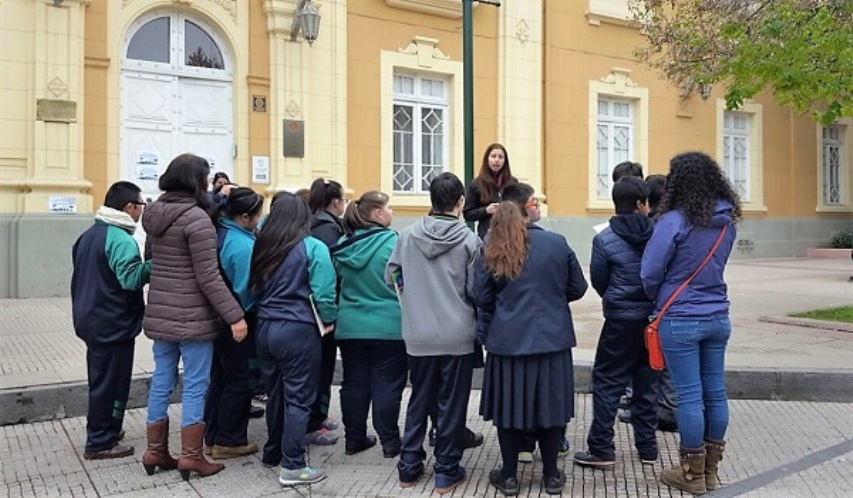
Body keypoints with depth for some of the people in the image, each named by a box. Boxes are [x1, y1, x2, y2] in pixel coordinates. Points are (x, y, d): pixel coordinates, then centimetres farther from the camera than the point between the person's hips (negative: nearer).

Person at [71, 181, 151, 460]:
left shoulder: (89, 234, 12)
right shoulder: (121, 239, -20)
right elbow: (131, 279, -31)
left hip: (91, 319, 10)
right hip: (113, 324, -10)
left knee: (100, 380, 20)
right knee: (110, 383, 0)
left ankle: (102, 431, 32)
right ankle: (100, 443, 9)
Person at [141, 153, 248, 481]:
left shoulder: (153, 214, 8)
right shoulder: (196, 218, -18)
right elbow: (208, 277, -20)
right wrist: (235, 316, -17)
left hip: (160, 313, 8)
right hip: (192, 316, -8)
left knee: (161, 380, 14)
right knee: (195, 386, 1)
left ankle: (155, 451, 23)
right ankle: (191, 456, 8)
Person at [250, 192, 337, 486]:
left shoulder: (262, 246, 6)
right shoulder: (313, 248, -11)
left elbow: (255, 287, 13)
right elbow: (323, 292, -14)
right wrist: (329, 321, 2)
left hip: (265, 327, 6)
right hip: (297, 330, -6)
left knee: (275, 393, 18)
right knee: (298, 398, 1)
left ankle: (272, 453, 31)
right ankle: (293, 466, 4)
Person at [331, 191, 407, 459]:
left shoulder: (343, 245, 3)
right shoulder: (393, 242, -13)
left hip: (350, 326, 5)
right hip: (388, 327, -5)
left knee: (355, 382, 13)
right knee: (387, 384, 4)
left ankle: (354, 438, 23)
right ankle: (390, 441, 12)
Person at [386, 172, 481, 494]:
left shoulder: (408, 235, -2)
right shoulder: (469, 240, -11)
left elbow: (391, 276, 5)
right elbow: (476, 290, -9)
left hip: (418, 335, 3)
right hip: (458, 336, -3)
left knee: (419, 401, 17)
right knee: (451, 405, 9)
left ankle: (409, 467, 24)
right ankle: (446, 472, 18)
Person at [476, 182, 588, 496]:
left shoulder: (492, 250, -5)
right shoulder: (557, 243, -7)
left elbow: (483, 299, -1)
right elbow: (578, 289, 2)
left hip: (507, 340, 0)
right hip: (551, 338, 0)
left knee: (509, 405, 11)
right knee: (549, 404, 12)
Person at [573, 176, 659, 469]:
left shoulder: (604, 240, -11)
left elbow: (598, 281, -1)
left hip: (621, 321, -4)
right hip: (653, 317, 4)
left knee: (607, 382, 4)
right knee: (647, 382, 14)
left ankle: (601, 450, 6)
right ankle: (647, 447, 23)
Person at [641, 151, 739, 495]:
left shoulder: (674, 221, -16)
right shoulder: (727, 221, 3)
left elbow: (650, 272, -12)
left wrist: (657, 300, 6)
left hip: (680, 321, -6)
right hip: (717, 317, 6)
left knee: (689, 396, 2)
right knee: (715, 392, 12)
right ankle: (710, 469, 25)